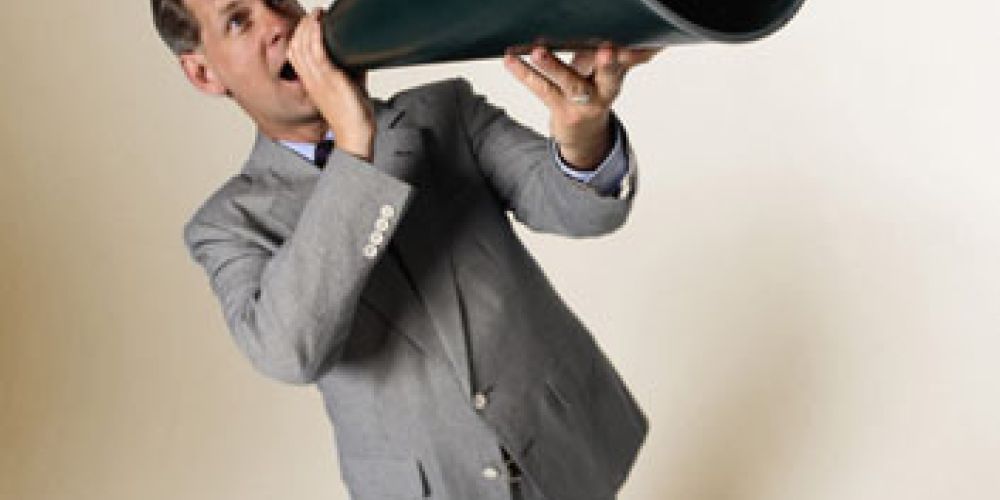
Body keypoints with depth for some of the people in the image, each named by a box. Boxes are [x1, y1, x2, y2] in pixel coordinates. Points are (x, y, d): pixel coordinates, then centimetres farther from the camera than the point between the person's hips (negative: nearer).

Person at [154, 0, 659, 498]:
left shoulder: (446, 113, -5)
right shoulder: (229, 224, -8)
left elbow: (577, 202, -20)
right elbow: (291, 352, -29)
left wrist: (585, 134, -44)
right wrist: (353, 142, -34)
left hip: (574, 444, 1)